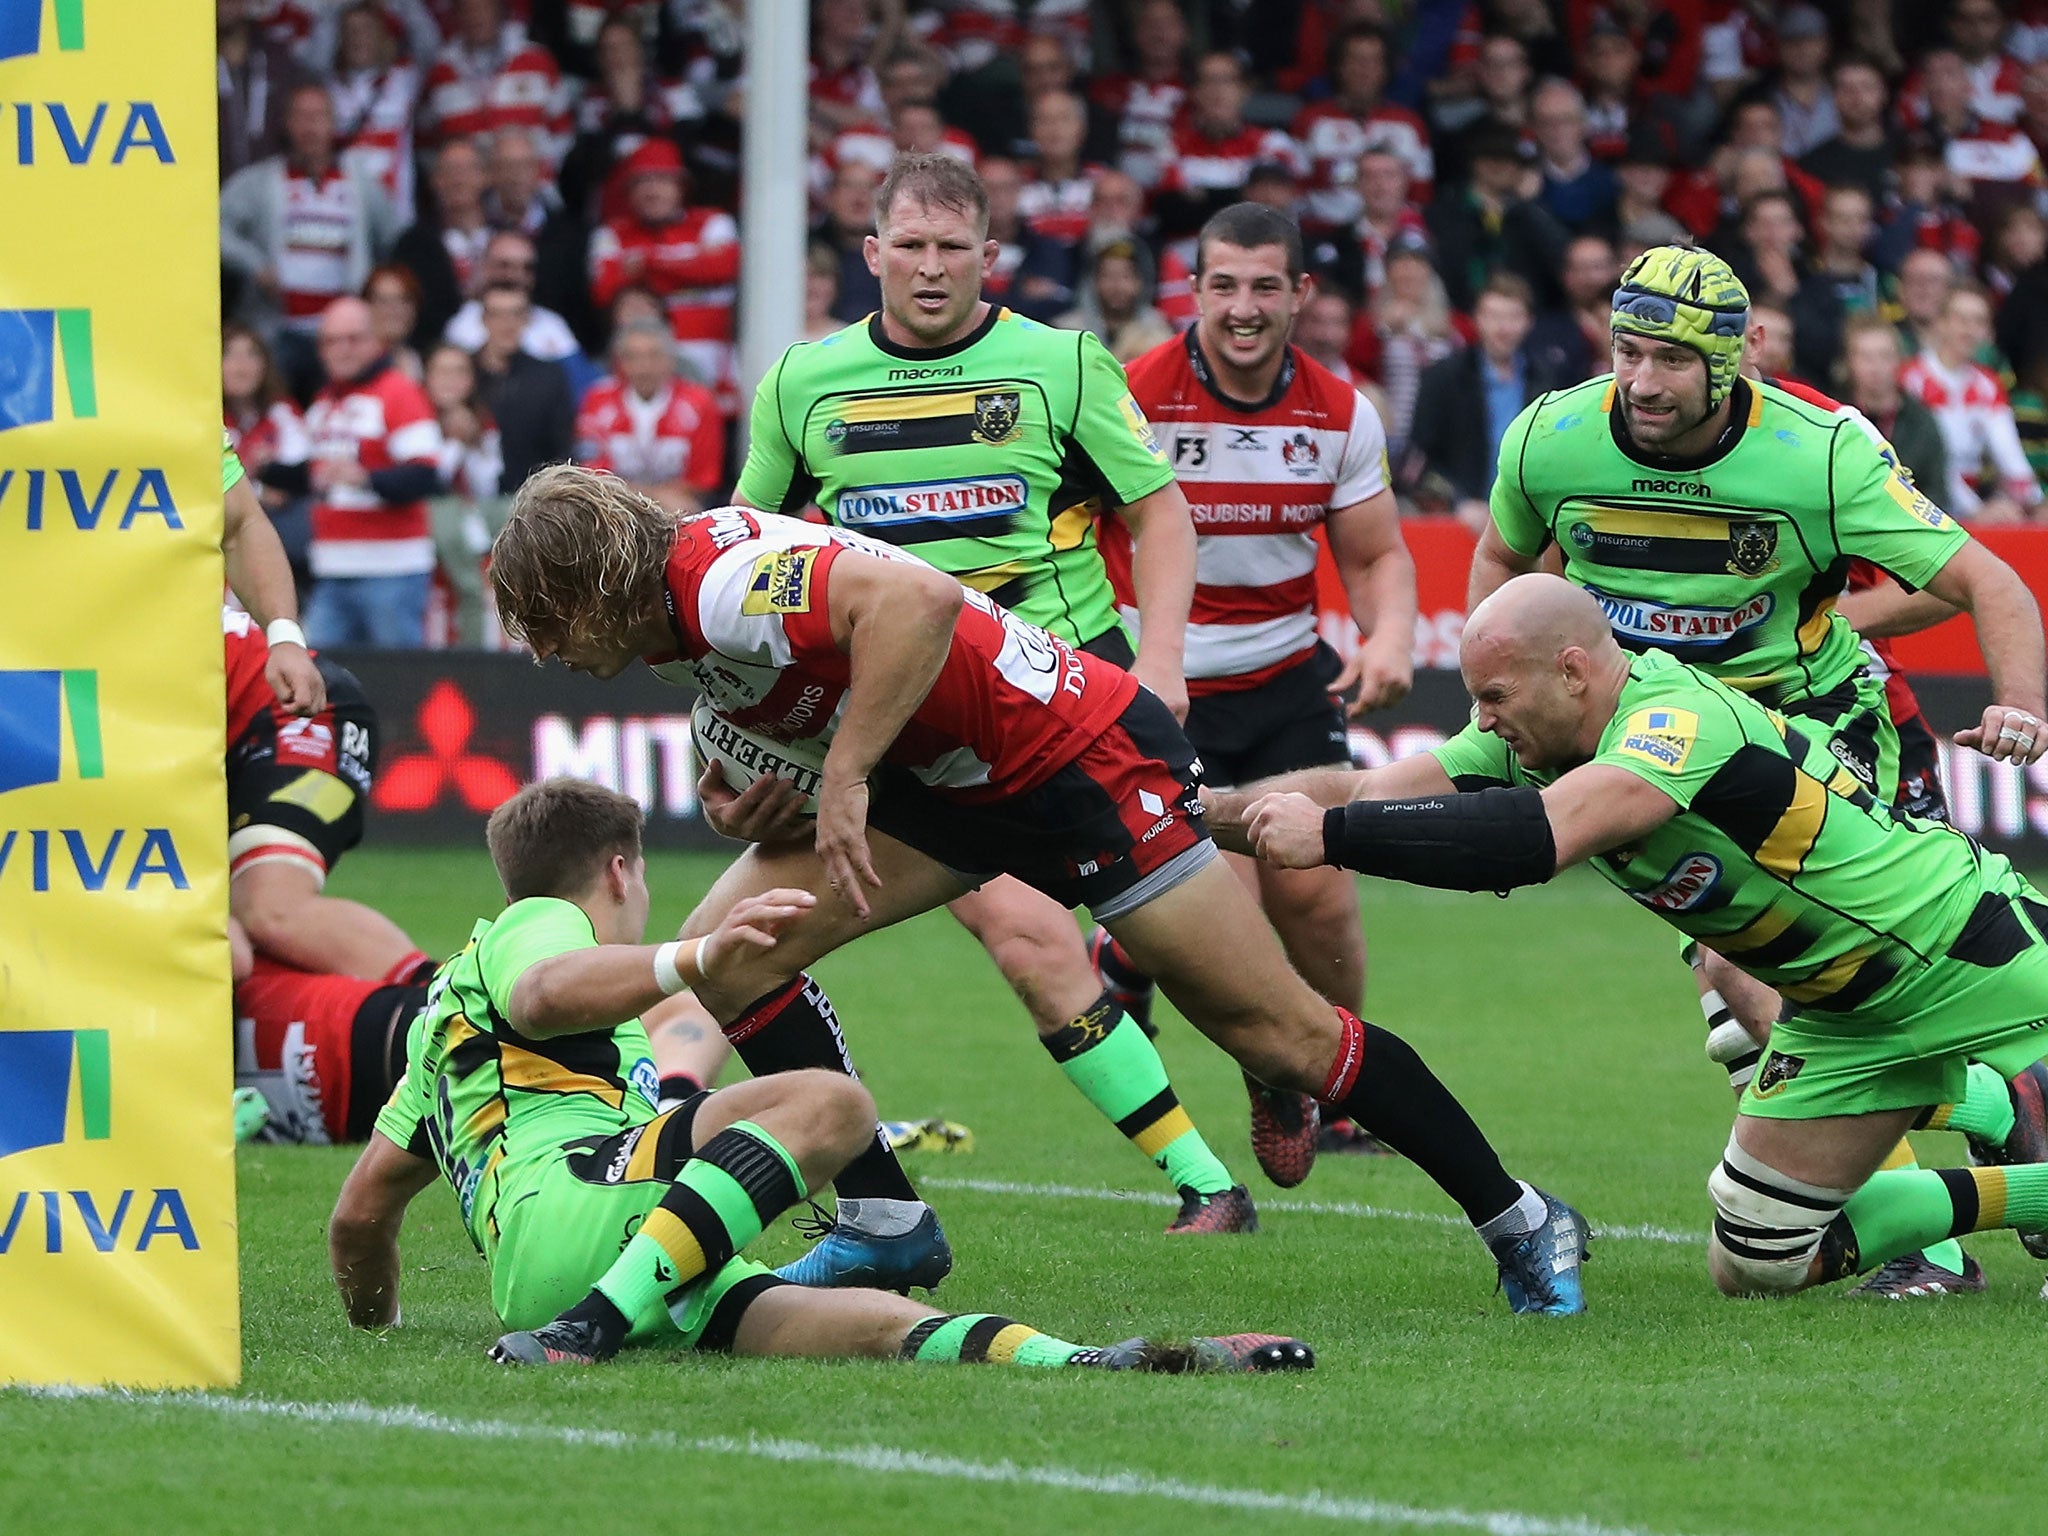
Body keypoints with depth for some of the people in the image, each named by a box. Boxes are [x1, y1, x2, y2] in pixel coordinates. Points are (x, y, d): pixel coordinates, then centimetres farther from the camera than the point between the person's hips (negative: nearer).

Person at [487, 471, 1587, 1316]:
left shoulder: (722, 583, -26)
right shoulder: (685, 616, 4)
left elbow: (915, 600, -41)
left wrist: (844, 779, -35)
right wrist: (748, 802, -3)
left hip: (1084, 754, -10)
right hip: (953, 778, 10)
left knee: (1280, 1034, -5)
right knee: (728, 950, -4)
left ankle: (1517, 1221, 10)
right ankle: (885, 1226, 4)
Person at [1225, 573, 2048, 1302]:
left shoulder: (1684, 719, -31)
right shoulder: (1534, 740, -6)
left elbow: (1537, 838, -44)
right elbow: (1364, 790, -6)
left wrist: (1330, 832, -44)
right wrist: (1216, 810, -19)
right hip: (1842, 1015, 8)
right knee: (1751, 1266, 6)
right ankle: (1981, 1108, 19)